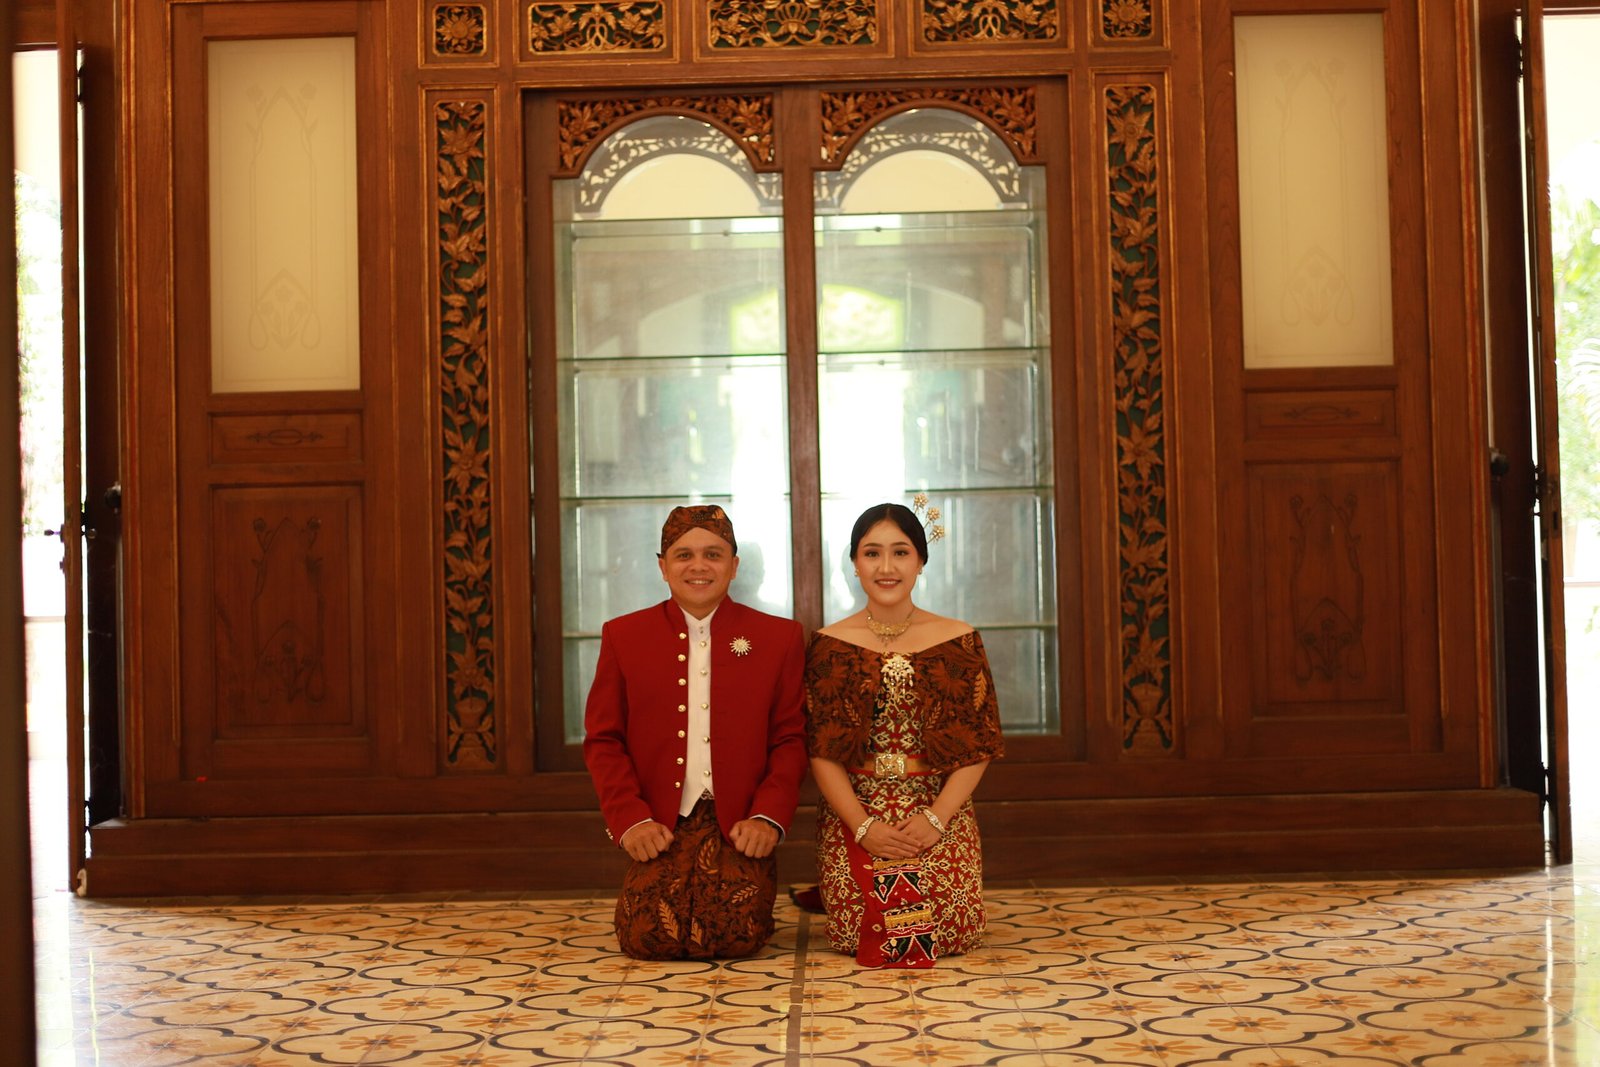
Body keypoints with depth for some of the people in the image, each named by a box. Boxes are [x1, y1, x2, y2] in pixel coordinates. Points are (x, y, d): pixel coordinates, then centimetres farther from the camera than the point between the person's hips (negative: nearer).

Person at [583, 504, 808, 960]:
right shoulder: (623, 636, 8)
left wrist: (768, 817, -10)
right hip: (660, 830, 1)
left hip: (739, 825, 0)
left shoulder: (779, 637, 7)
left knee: (736, 936, -17)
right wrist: (631, 819, -7)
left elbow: (790, 739, 5)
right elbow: (602, 739, 6)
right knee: (648, 936, -16)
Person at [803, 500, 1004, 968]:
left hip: (939, 812, 1)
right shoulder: (829, 645, 3)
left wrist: (936, 818, -13)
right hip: (853, 815, 0)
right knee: (857, 935, -13)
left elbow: (977, 746, 1)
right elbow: (820, 751, -1)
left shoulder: (958, 640, 3)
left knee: (952, 931, -14)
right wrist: (863, 825, -13)